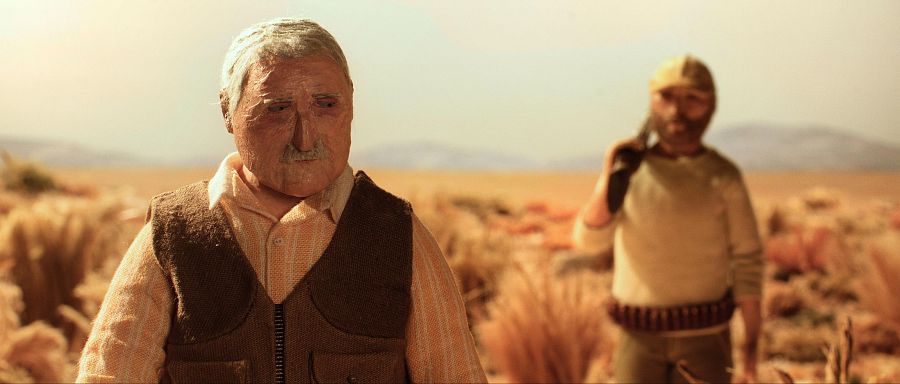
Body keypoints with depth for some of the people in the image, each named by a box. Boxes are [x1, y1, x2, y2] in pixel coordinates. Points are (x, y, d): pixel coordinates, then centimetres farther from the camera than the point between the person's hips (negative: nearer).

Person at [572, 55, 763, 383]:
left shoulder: (723, 177, -5)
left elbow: (747, 262, -4)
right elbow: (589, 240, -10)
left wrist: (751, 346, -8)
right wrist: (608, 177, -22)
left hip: (704, 334, -1)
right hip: (640, 335, 1)